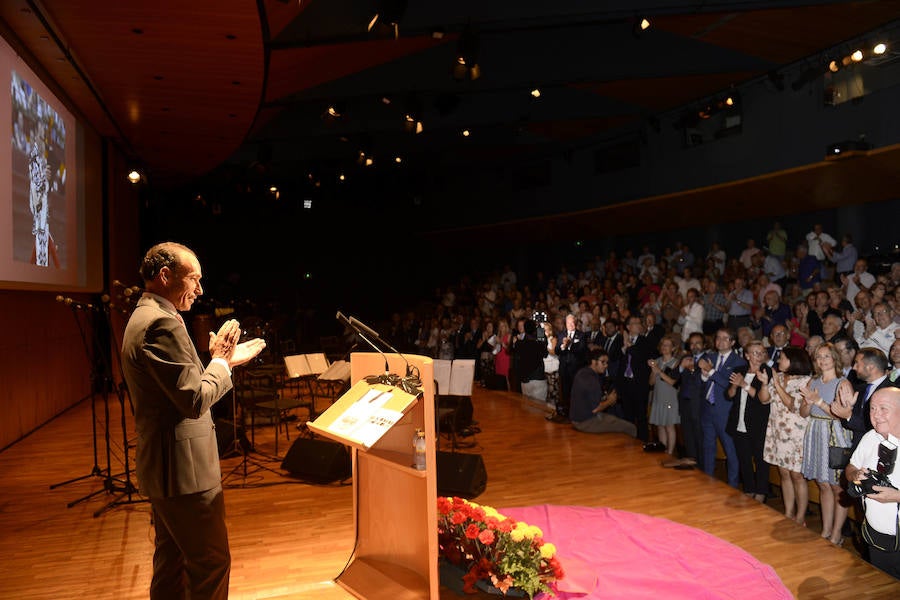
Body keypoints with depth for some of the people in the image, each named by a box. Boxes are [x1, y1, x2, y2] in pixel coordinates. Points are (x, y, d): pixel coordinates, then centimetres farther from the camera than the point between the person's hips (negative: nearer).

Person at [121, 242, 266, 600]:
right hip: (183, 469, -11)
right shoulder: (162, 323, -21)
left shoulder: (143, 317, 12)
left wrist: (222, 361, 10)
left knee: (172, 558, 21)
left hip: (160, 466, 11)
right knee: (212, 563, 1)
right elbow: (195, 400, -24)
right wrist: (220, 361, -9)